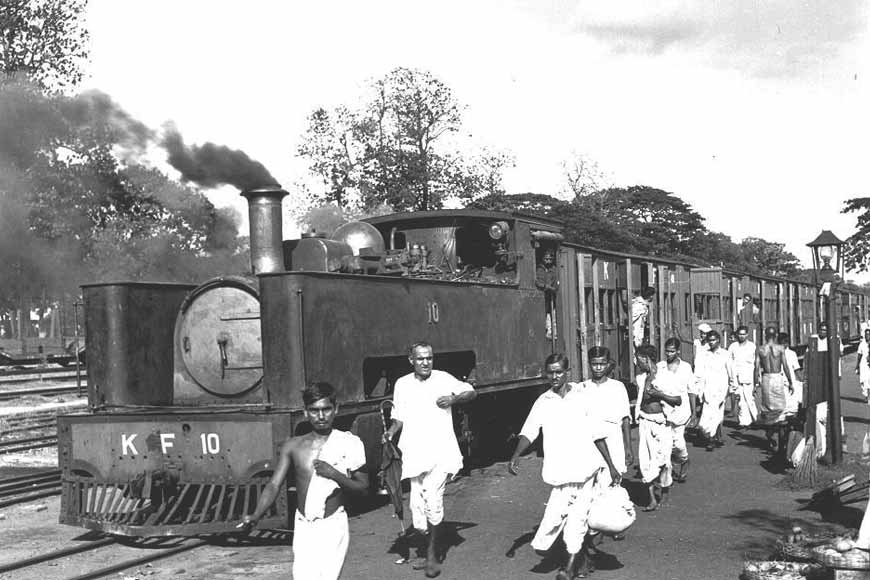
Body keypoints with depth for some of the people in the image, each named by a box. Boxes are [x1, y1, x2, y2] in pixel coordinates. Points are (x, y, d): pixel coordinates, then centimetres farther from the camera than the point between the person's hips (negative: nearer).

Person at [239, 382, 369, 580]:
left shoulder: (347, 444, -1)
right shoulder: (293, 446, 3)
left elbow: (364, 486, 2)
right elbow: (274, 485, -2)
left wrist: (334, 474, -15)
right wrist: (255, 516, -19)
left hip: (333, 526, -2)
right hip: (303, 527, 2)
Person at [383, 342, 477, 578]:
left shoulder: (443, 379, 2)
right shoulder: (402, 384, 8)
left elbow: (471, 392, 7)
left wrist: (453, 399, -11)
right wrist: (390, 432, -3)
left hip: (441, 451, -2)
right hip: (415, 453, 3)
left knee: (432, 498, -19)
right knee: (419, 513, -1)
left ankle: (432, 554, -2)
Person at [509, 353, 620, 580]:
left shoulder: (581, 397, 3)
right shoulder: (542, 402, 6)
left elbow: (597, 434, 7)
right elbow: (529, 431, -1)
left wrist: (611, 466, 8)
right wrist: (516, 455, -18)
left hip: (584, 466, -1)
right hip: (560, 470, 2)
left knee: (577, 517, -2)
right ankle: (582, 558, 22)